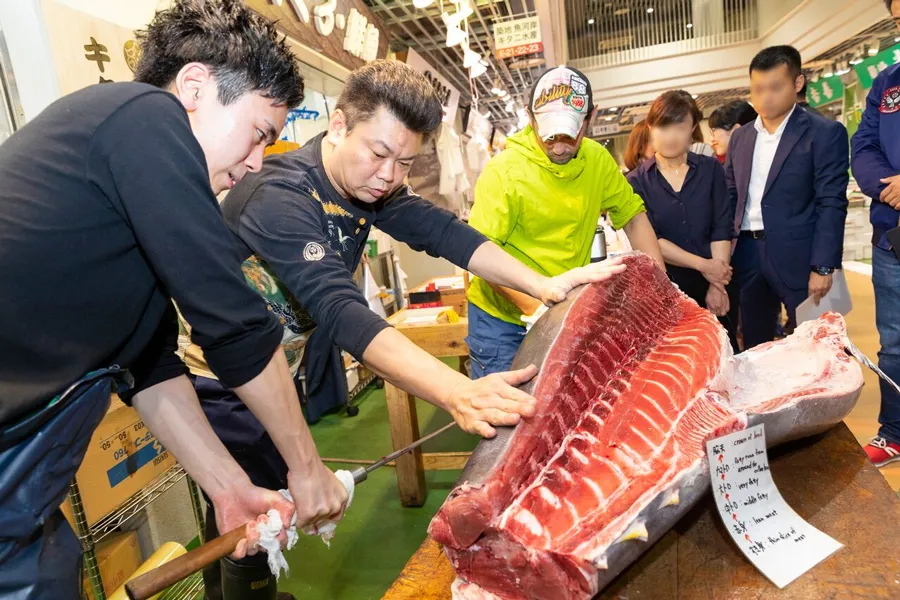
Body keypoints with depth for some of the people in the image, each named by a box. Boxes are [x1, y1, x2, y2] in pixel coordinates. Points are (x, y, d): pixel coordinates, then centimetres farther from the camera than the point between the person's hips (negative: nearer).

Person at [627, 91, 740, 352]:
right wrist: (702, 265, -14)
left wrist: (717, 285, -11)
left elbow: (722, 228, -2)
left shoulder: (711, 170, 4)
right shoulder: (636, 181, -2)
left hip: (717, 283, 2)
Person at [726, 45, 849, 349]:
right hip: (748, 255, 5)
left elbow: (831, 204, -9)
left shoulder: (825, 133, -4)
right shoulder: (740, 137, 11)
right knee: (754, 350, 13)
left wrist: (823, 267, -15)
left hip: (798, 257, -4)